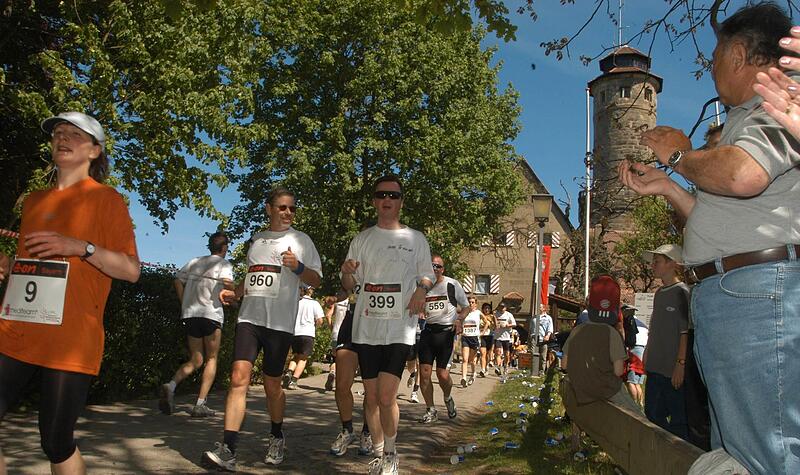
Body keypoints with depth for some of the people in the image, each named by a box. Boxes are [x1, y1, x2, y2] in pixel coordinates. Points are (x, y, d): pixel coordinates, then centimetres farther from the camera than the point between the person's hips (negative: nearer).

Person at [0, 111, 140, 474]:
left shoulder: (106, 199, 1)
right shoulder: (33, 201, 19)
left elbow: (131, 270, -4)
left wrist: (82, 247, -18)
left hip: (69, 341, -5)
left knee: (57, 444, 1)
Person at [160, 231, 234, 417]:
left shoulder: (195, 261, 19)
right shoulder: (224, 264, 2)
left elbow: (178, 280, 10)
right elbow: (228, 283, -17)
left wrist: (185, 304, 13)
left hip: (190, 314, 5)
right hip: (211, 314, -5)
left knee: (195, 360, 13)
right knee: (211, 359, 8)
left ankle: (171, 385, -14)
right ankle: (200, 404, 1)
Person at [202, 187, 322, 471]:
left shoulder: (301, 240, 6)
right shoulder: (256, 240, 18)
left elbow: (316, 280, 3)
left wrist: (297, 267, -16)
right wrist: (234, 293, 9)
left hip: (280, 322, -3)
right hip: (249, 317, 3)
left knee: (272, 385, 5)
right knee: (239, 378, -11)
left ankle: (276, 437, 30)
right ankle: (228, 450, -12)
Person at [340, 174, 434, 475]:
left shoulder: (415, 239, 7)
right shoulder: (362, 239, 10)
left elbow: (426, 276, 13)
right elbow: (349, 285, 12)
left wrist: (422, 289, -9)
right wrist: (346, 272, -11)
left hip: (400, 329, -2)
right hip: (366, 328, 3)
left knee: (386, 396, -12)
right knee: (372, 396, 8)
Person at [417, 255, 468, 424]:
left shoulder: (452, 284, -1)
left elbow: (465, 307, 9)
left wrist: (459, 319, -10)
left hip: (446, 331, -3)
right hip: (427, 331, 3)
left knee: (442, 374, -6)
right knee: (424, 372, -3)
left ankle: (447, 398, 28)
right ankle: (431, 411, 13)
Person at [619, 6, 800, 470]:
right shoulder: (748, 118, 27)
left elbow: (743, 174, -25)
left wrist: (680, 155, -6)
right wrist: (666, 186, 26)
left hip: (759, 288, -11)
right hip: (721, 293, 11)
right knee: (733, 452, 16)